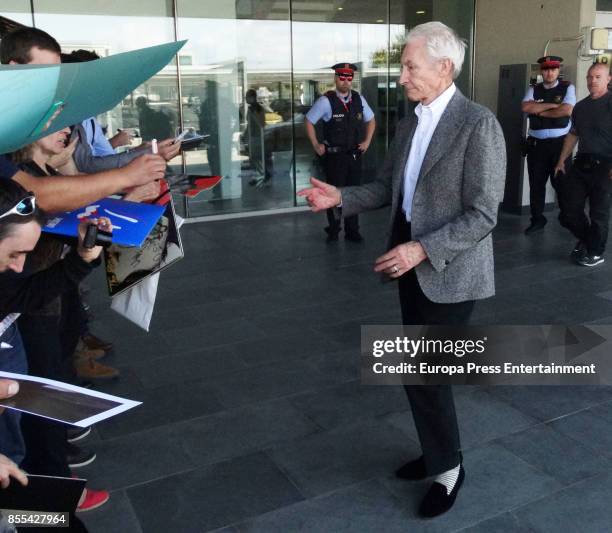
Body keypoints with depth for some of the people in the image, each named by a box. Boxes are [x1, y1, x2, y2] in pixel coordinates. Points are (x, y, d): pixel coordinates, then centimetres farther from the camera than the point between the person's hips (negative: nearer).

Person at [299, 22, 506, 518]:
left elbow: (482, 215, -19)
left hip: (449, 270, -7)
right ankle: (439, 452, 36)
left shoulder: (479, 125, -16)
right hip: (412, 264, 8)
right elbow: (387, 188, 14)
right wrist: (341, 197, -2)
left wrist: (422, 249, -26)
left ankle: (448, 468, 21)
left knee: (425, 372, -3)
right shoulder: (410, 123, 8)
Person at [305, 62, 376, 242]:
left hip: (355, 155, 4)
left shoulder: (359, 99, 5)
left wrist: (367, 141, 12)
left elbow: (371, 120, 21)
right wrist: (316, 145, 0)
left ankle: (352, 231, 21)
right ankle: (333, 231, 16)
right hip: (334, 156, -4)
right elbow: (309, 121, 1)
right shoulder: (326, 101, -9)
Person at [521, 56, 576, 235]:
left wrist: (540, 111, -8)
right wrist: (552, 105, -10)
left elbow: (566, 110, -14)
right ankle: (537, 219, 18)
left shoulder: (567, 87, 2)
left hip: (560, 142, -2)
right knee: (536, 182, 6)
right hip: (536, 143, 3)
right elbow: (526, 107, -9)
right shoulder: (533, 89, 10)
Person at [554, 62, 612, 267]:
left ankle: (595, 252, 16)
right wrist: (562, 160, 17)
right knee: (570, 207, 9)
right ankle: (585, 238, 34)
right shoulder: (580, 106, 15)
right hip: (581, 163, 6)